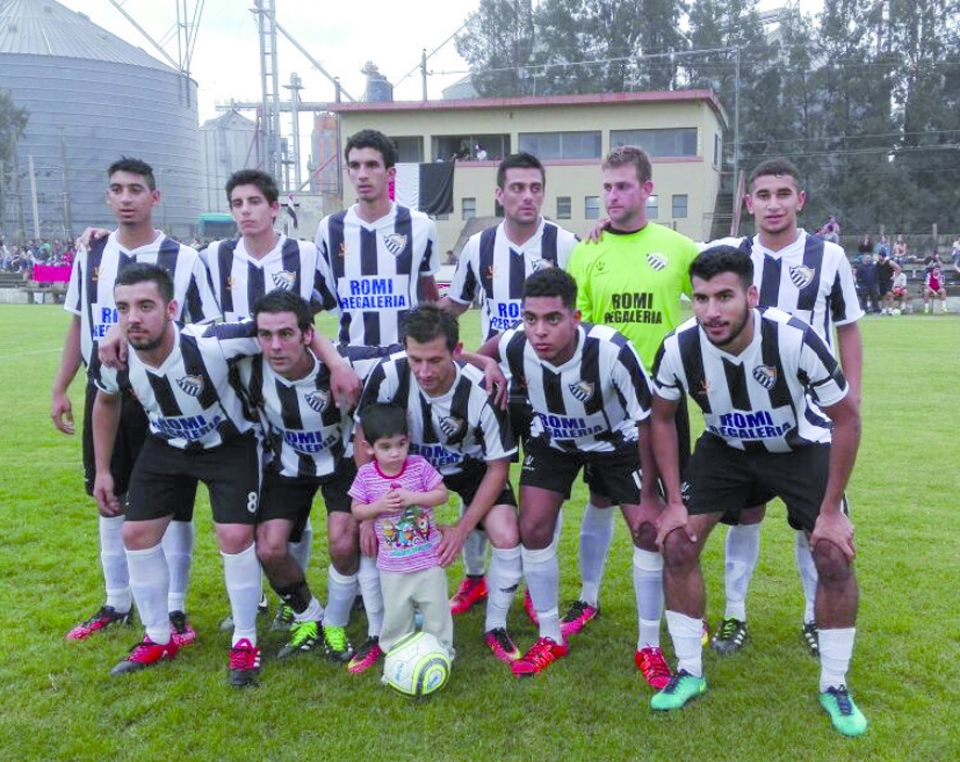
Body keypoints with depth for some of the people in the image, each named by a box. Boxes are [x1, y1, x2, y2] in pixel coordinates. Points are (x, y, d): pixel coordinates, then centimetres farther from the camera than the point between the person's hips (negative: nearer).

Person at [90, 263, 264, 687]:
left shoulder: (212, 344, -38)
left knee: (235, 536, -14)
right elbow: (106, 401, 3)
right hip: (167, 446, 5)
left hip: (230, 445, -4)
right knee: (136, 535, 4)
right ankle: (158, 639, 24)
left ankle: (245, 642, 8)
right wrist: (102, 469, 8)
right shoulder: (115, 363, -21)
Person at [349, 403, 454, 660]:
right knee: (396, 613, 10)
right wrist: (378, 506, -18)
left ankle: (441, 652, 27)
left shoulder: (419, 466, -10)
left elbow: (442, 494, -6)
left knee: (436, 608, 9)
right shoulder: (366, 475, -7)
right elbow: (357, 511, 1)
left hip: (429, 557, 0)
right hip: (392, 564, 1)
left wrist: (413, 497, -21)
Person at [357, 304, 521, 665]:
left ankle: (495, 628, 7)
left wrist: (461, 529, -24)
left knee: (508, 537, -20)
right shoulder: (388, 375, -31)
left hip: (471, 466, -1)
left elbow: (498, 466, -20)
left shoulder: (480, 391, -34)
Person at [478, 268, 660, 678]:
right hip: (553, 440, 3)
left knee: (649, 532, -9)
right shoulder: (514, 347, -29)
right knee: (533, 529, -5)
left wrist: (649, 496, -19)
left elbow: (647, 421, -24)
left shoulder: (612, 351, -38)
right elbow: (480, 355, 0)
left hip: (615, 440, -2)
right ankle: (551, 639, 16)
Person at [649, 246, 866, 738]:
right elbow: (661, 418, -6)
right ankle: (689, 673, 11)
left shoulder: (795, 339, -33)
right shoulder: (679, 347, -26)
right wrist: (673, 502, -10)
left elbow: (846, 419, -19)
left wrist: (832, 510, -17)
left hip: (800, 447, -2)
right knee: (677, 543, -9)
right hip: (725, 447, 2)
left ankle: (834, 686, 12)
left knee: (835, 556, -13)